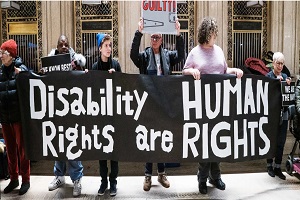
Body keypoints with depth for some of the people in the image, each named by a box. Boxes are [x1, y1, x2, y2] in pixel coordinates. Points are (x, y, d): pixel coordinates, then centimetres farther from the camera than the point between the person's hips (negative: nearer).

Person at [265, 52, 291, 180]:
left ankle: (277, 167, 18)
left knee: (281, 142, 7)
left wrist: (288, 85, -10)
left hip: (283, 114, 4)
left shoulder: (285, 76, 10)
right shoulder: (268, 76, -3)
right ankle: (269, 166, 20)